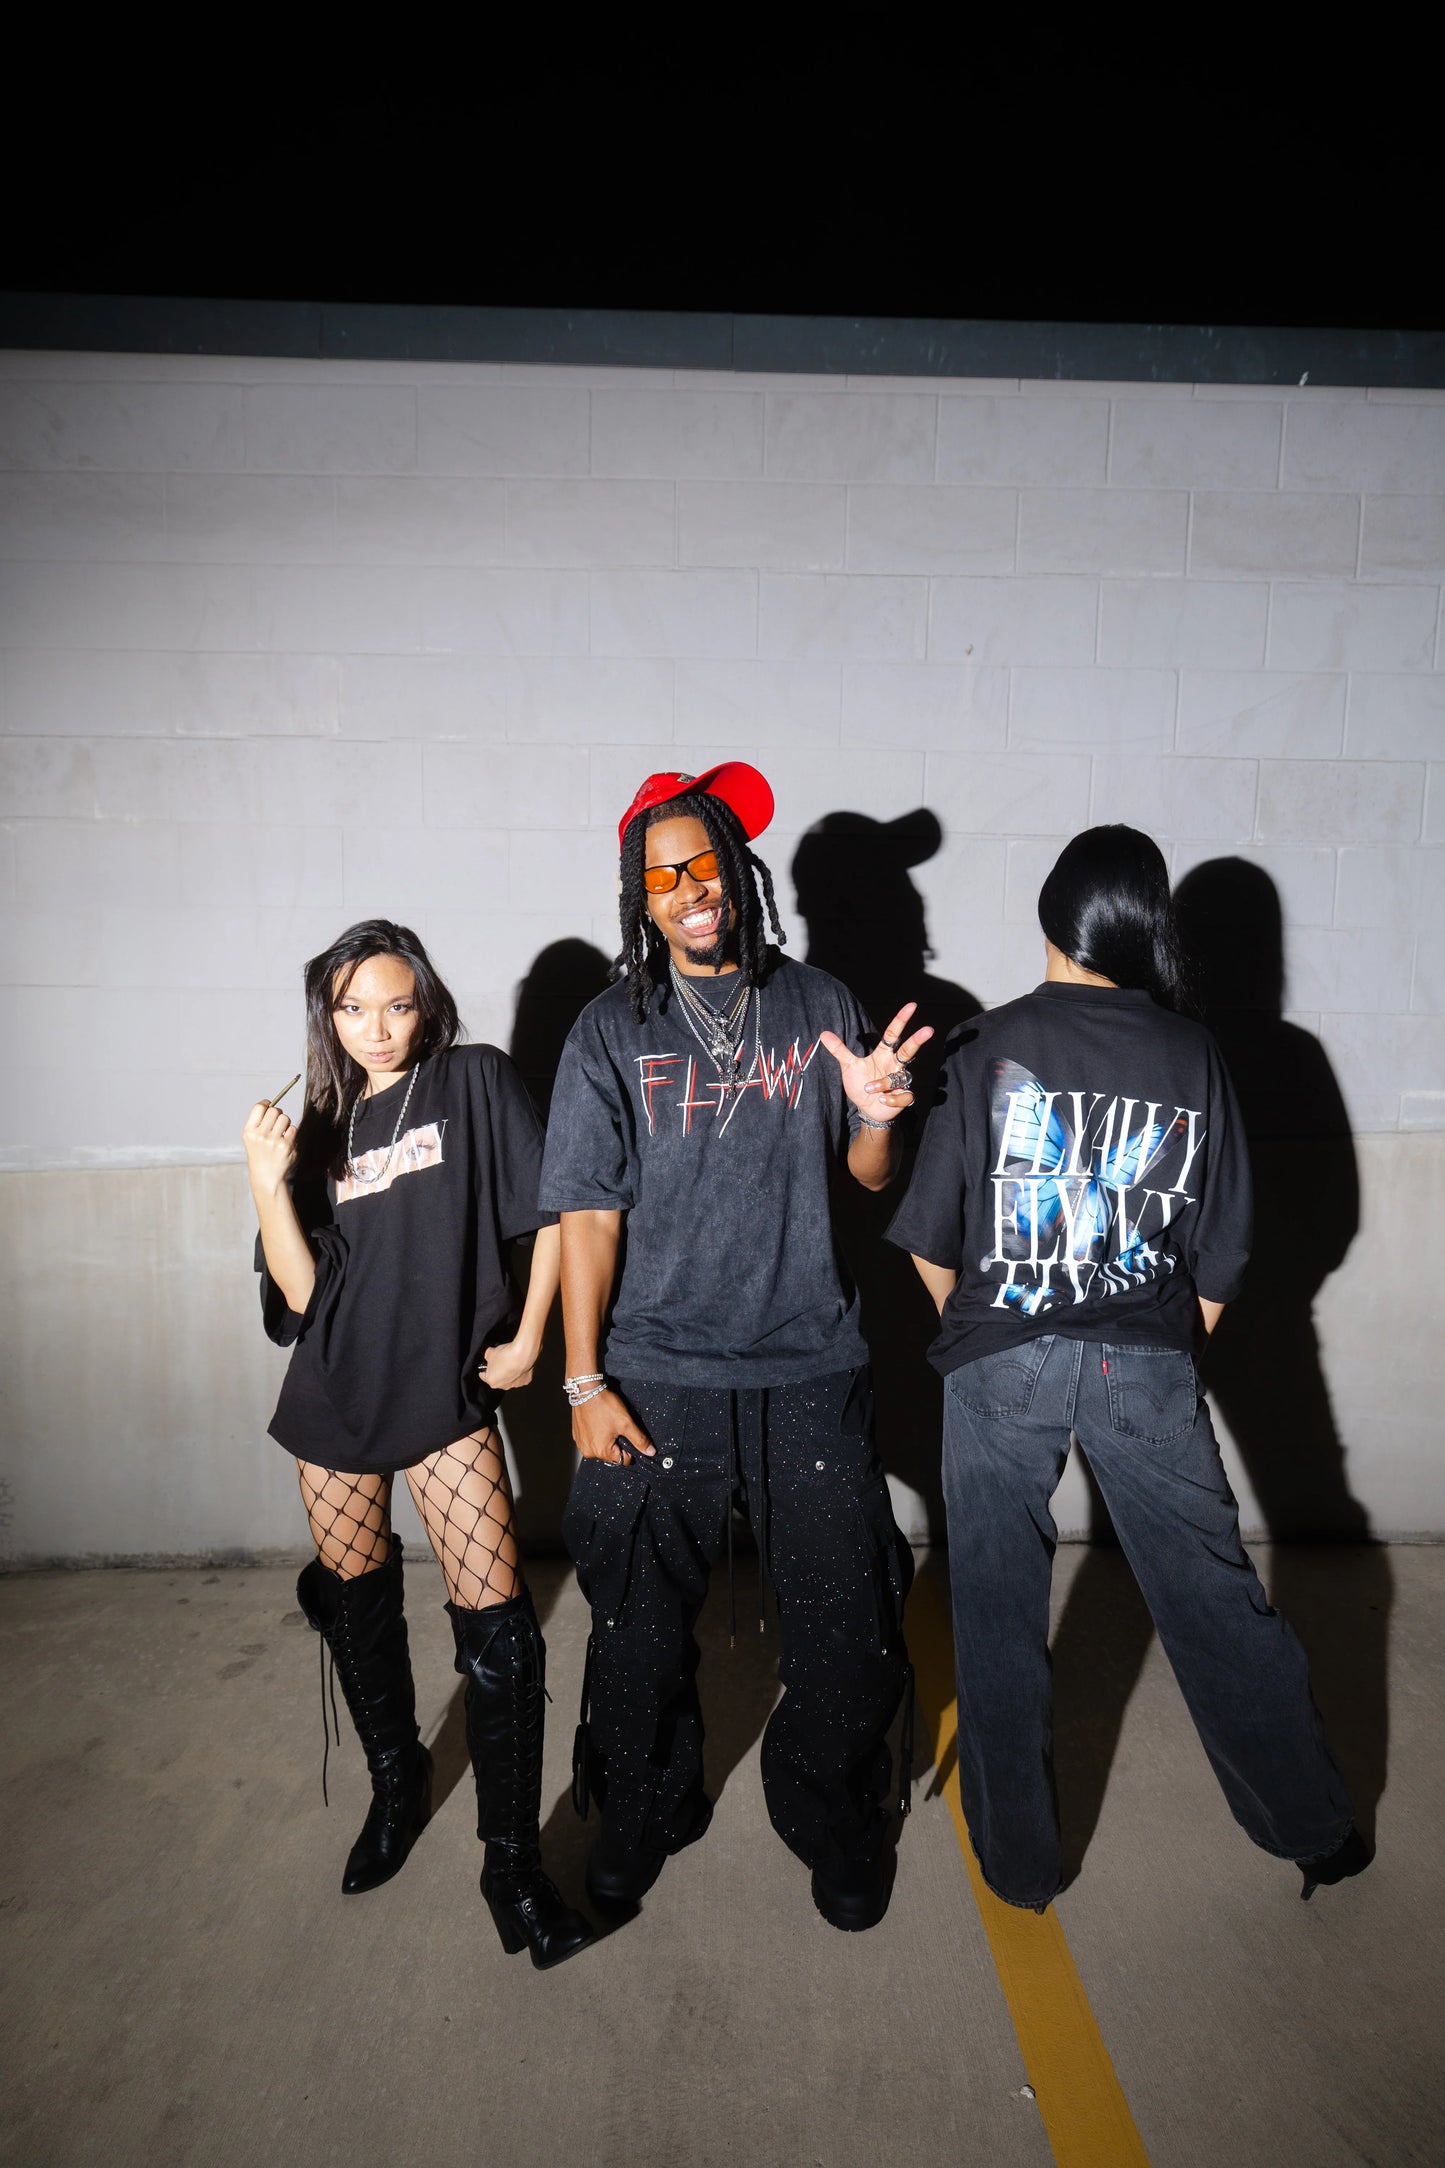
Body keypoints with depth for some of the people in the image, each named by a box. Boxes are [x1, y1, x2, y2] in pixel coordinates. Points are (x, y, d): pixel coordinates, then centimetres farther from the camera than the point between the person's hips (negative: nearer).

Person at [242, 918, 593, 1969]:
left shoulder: (474, 1082, -5)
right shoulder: (322, 1126, 6)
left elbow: (553, 1212, -5)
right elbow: (299, 1291, -1)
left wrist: (527, 1342, -6)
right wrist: (271, 1183, -15)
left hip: (447, 1390, -4)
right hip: (337, 1393, 5)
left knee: (497, 1625, -8)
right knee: (357, 1603, 18)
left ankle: (513, 1863, 10)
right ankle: (397, 1787, 42)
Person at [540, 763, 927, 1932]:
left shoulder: (818, 1004, 4)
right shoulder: (613, 1029, -1)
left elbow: (871, 1176, 8)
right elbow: (588, 1213, -2)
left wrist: (878, 1115, -15)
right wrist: (584, 1384, -5)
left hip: (813, 1371, 1)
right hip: (659, 1378, -1)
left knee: (850, 1634, 9)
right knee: (643, 1629, 13)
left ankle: (836, 1829, 38)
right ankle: (642, 1818, 42)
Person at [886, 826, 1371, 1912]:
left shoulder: (992, 1046, -8)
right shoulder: (1195, 1055, -1)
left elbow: (931, 1238, -5)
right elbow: (1221, 1255, 3)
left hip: (1000, 1362, -2)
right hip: (1146, 1366, 2)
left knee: (1000, 1615, 12)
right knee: (1216, 1599, 17)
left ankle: (1019, 1861, 27)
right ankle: (1315, 1828, 36)